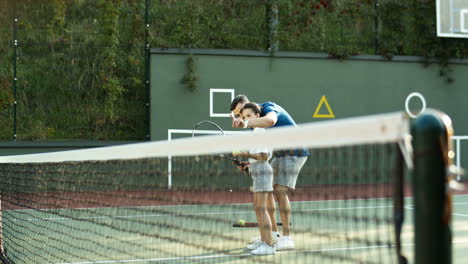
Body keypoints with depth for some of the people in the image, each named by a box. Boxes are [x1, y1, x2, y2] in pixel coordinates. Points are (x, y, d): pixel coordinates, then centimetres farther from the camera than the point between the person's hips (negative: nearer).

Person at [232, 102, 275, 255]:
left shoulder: (259, 131, -14)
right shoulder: (256, 132, 17)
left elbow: (264, 156, -21)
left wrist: (243, 154, -22)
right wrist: (248, 164, 14)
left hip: (262, 169, -11)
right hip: (257, 170, 11)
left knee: (261, 208, -14)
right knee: (257, 207, 17)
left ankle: (269, 245, -16)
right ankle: (263, 240, 25)